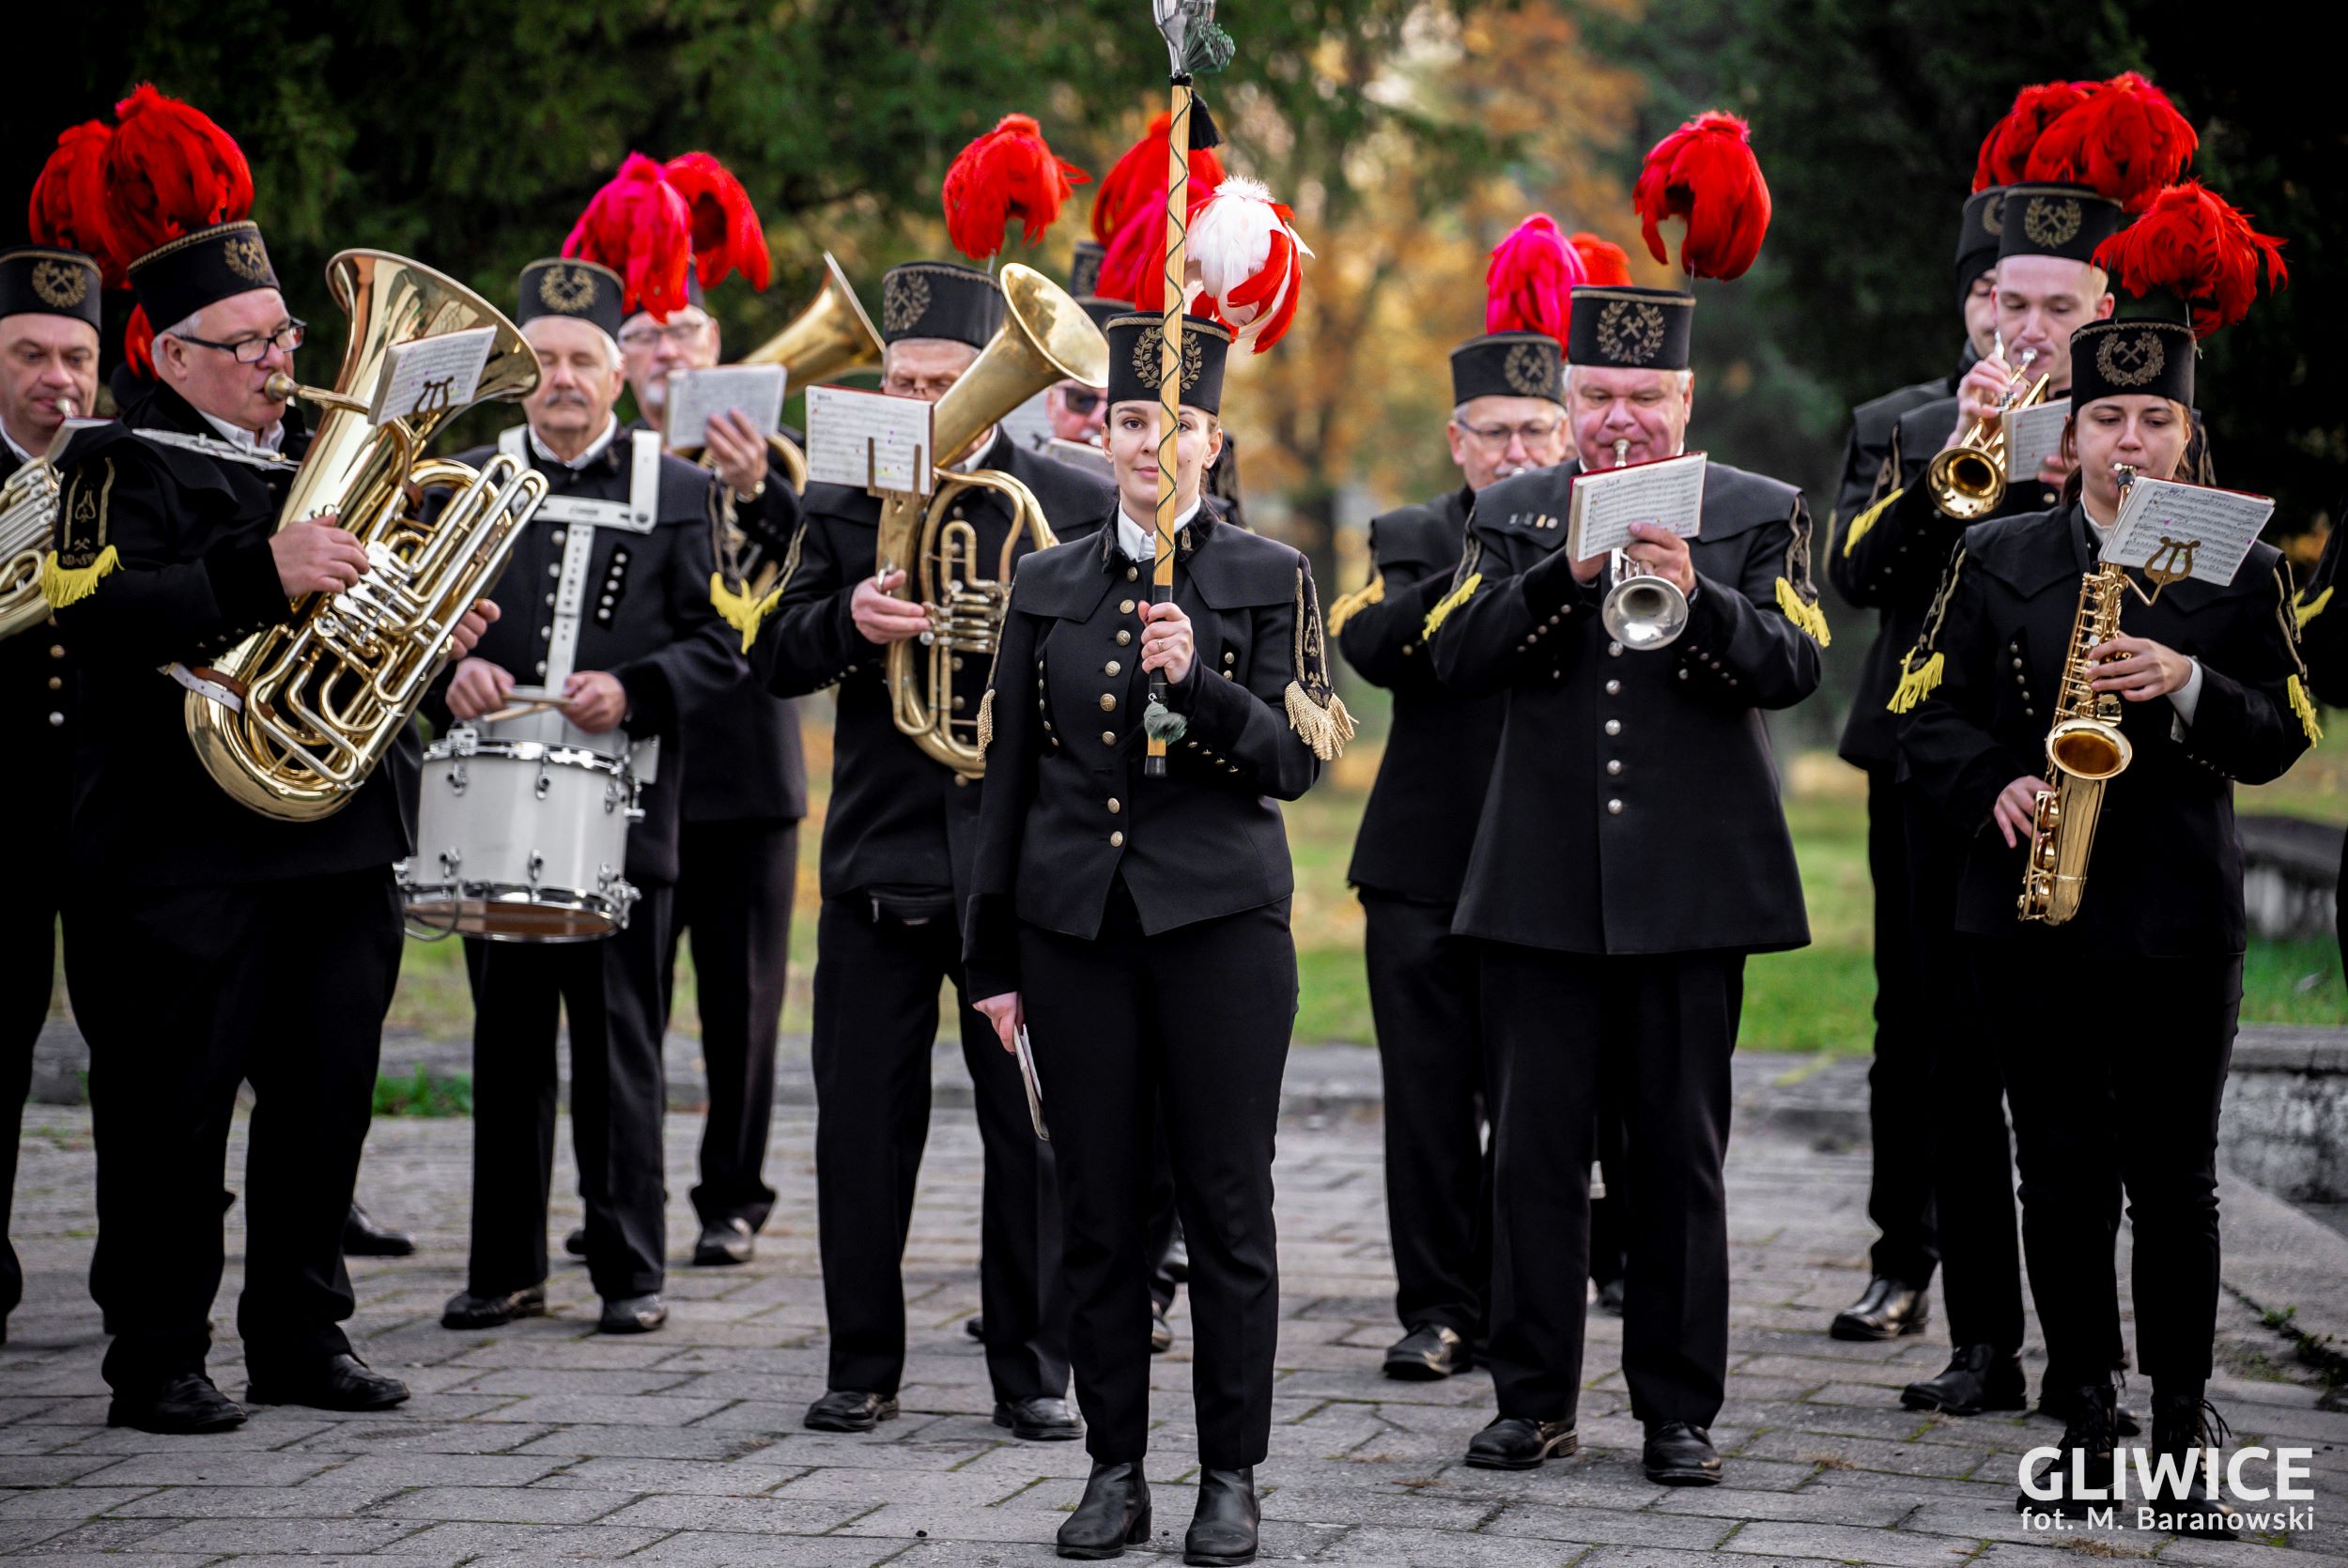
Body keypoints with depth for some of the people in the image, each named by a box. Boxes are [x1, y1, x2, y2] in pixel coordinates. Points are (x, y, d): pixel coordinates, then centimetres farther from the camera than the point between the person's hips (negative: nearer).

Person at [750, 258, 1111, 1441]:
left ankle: (1032, 1370, 12)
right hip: (878, 856, 2)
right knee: (862, 1122, 4)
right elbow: (774, 658, 1)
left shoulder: (1076, 506, 3)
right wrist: (849, 620, -18)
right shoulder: (843, 505, 9)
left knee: (1032, 1128, 2)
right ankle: (862, 1367, 15)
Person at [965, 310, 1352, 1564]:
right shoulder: (1047, 587, 10)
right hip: (1075, 927, 2)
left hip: (1221, 920, -2)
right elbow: (1009, 773, 11)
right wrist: (992, 958, 9)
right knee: (1096, 1207, 4)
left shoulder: (1270, 579, 3)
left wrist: (1198, 678, -21)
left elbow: (1297, 759, -4)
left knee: (1227, 1202, -1)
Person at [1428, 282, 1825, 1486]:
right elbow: (1456, 656, -4)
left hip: (1689, 884, -1)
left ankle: (1678, 1408, 12)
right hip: (1541, 882, 1)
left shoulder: (1759, 514, 6)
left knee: (1679, 1156, 4)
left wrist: (1695, 596, -24)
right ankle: (1533, 1396, 12)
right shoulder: (1513, 514, 9)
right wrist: (1566, 574, -17)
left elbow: (1792, 666, -7)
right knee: (1533, 1148, 3)